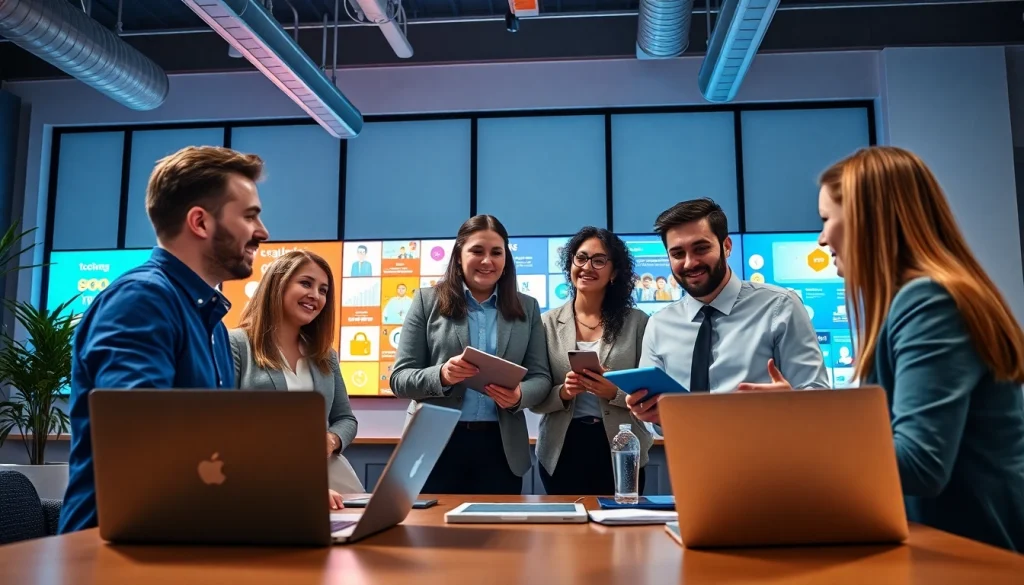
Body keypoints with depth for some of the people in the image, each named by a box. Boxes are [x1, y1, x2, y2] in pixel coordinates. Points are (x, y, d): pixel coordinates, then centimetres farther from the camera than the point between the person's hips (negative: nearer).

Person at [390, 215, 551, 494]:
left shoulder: (527, 307, 9)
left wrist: (520, 396, -16)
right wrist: (440, 376, -21)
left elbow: (540, 377, 6)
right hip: (435, 444, -1)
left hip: (501, 447, 2)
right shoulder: (427, 301, 2)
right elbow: (400, 377, -1)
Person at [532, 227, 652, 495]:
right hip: (562, 451, 1)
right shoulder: (548, 323, 2)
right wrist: (562, 393, -17)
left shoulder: (637, 322, 0)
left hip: (621, 450, 0)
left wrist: (614, 393, -19)